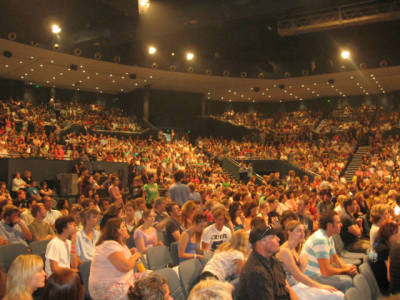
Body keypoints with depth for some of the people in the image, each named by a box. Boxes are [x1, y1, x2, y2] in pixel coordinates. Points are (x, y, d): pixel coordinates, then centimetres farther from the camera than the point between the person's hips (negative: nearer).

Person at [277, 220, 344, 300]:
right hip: (292, 289, -9)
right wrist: (320, 286, -15)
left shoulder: (294, 250, 13)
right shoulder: (284, 251, -15)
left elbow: (299, 272, 11)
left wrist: (303, 263, -6)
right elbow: (297, 276, -17)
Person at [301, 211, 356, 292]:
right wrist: (345, 270, -8)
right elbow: (326, 272, -25)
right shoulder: (320, 239, -24)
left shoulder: (328, 237, 9)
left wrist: (348, 267, 0)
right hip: (311, 278, -10)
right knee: (347, 281, -22)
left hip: (319, 273, 10)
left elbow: (335, 259, 20)